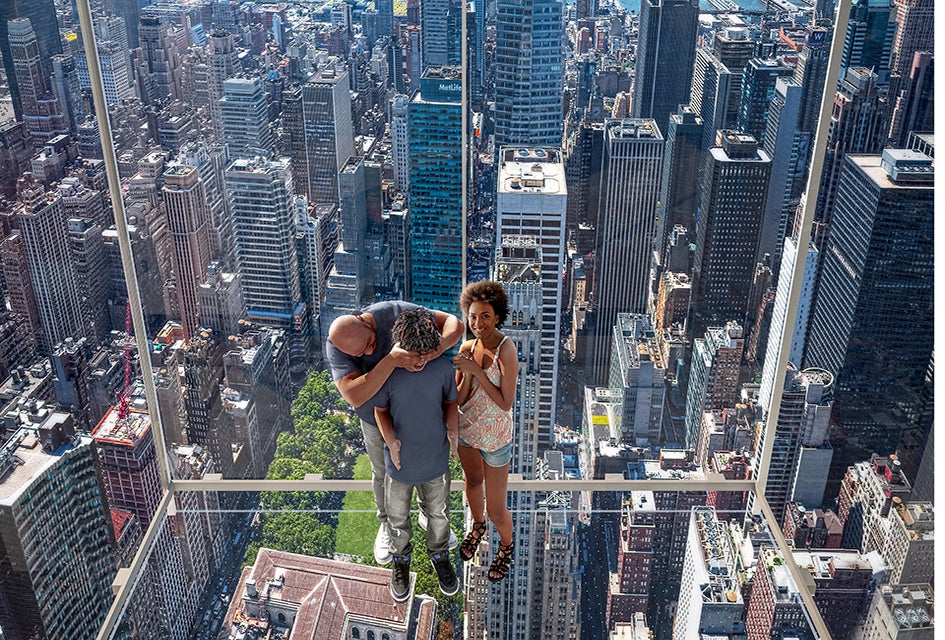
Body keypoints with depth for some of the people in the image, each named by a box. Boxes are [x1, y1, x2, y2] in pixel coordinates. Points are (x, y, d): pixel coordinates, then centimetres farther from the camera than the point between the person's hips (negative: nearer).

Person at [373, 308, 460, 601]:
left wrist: (452, 428, -19)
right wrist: (390, 441, -23)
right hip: (400, 462, -1)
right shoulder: (387, 372, -23)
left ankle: (439, 555, 53)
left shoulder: (443, 368, -19)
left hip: (436, 460, 1)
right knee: (398, 518, 21)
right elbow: (380, 410, -7)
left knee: (438, 514, 24)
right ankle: (401, 559, 50)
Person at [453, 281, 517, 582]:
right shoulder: (467, 348, -8)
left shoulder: (506, 349, -26)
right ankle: (477, 525, 58)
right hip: (467, 430, 5)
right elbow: (460, 399, -8)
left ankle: (507, 545, 38)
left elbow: (506, 403, -25)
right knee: (472, 482, 29)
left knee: (496, 510, 6)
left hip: (495, 437, -5)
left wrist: (477, 371, -29)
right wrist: (467, 373, -25)